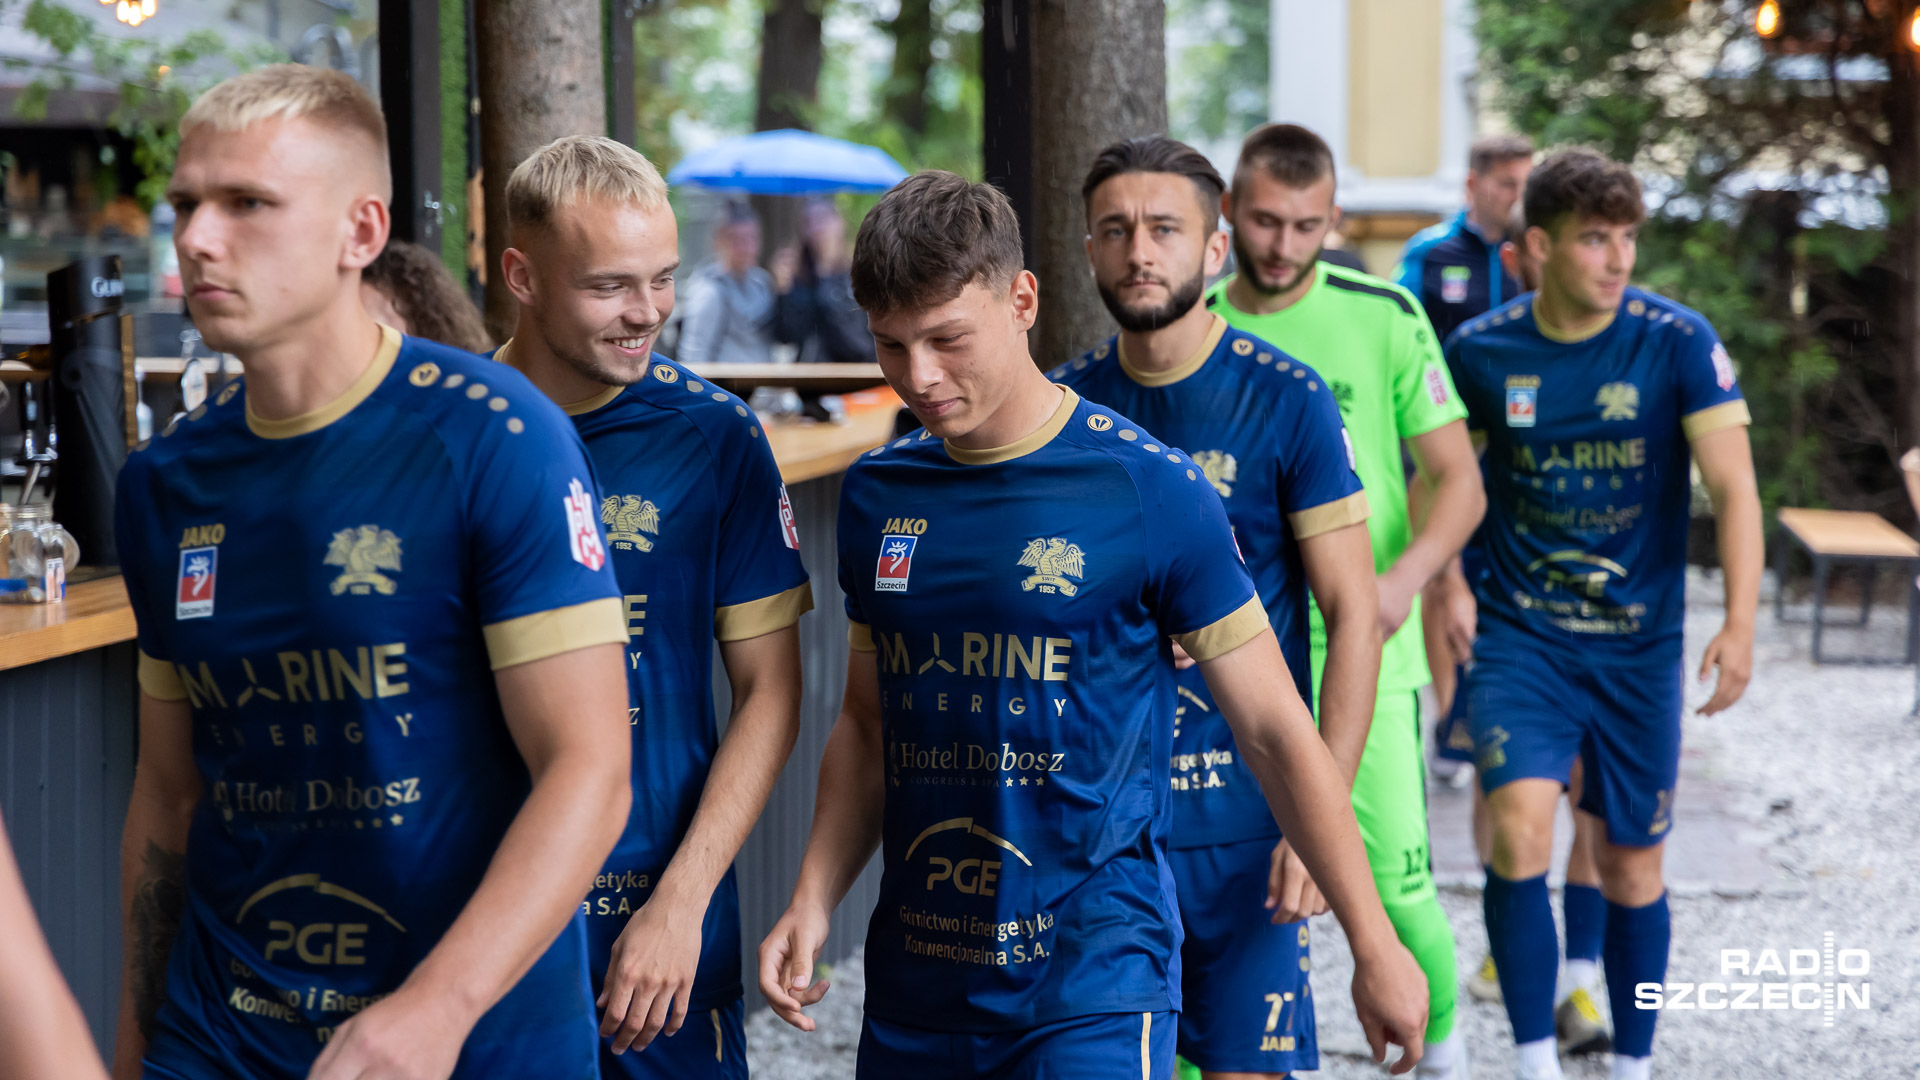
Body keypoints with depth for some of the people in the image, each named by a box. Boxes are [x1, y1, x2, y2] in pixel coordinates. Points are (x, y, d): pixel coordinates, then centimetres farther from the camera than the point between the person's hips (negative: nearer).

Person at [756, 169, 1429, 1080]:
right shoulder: (876, 492, 6)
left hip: (1093, 980, -5)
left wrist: (1373, 946, -1)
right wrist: (813, 903, 3)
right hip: (915, 985, 5)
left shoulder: (1149, 488, -9)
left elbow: (1274, 733, -4)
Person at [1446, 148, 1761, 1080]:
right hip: (1520, 638, 0)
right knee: (1519, 829, -21)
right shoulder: (1480, 350, -4)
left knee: (1631, 867, 9)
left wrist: (1740, 623, -26)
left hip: (1640, 644, 0)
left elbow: (1732, 486, -15)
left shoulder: (1679, 342, -10)